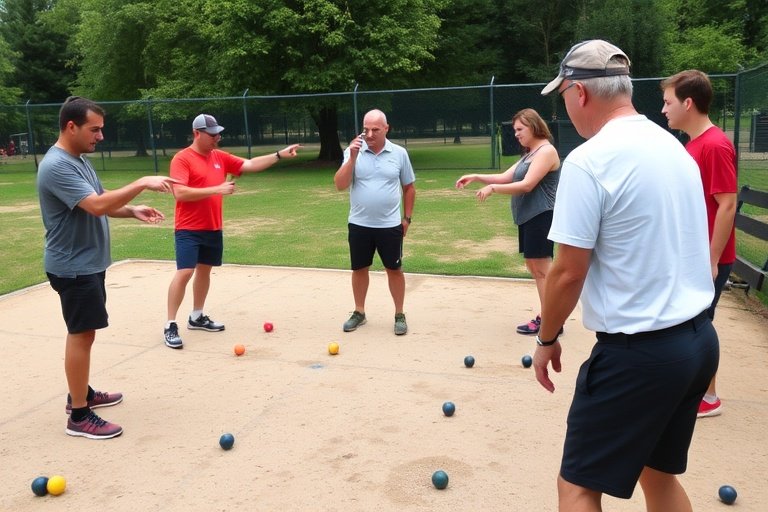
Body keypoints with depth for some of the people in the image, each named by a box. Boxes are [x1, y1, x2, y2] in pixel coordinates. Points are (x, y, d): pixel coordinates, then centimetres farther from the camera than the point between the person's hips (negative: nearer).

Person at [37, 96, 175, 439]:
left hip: (88, 262, 10)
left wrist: (133, 211, 2)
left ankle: (81, 393, 32)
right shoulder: (56, 166, -21)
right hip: (73, 266, -10)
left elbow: (99, 205, 17)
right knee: (81, 334, -5)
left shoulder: (79, 160, 11)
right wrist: (141, 184, -30)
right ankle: (79, 416, 4)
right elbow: (97, 206, -31)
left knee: (84, 332, 18)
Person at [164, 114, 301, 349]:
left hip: (213, 228, 7)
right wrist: (216, 189, -24)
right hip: (189, 229, -7)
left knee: (204, 270, 15)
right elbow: (180, 193, -21)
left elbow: (250, 165, 9)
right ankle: (170, 326, -3)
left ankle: (197, 317, 30)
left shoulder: (221, 157, 9)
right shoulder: (182, 159, -11)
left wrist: (280, 154, 0)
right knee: (185, 272, -13)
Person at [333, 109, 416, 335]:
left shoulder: (399, 153, -2)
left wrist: (407, 217, 7)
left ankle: (399, 315, 21)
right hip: (359, 225, 1)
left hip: (390, 225, 0)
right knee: (359, 269, 11)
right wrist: (352, 157, -22)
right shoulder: (353, 151, -4)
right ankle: (359, 312, 28)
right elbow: (340, 185, -13)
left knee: (394, 269, 7)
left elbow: (409, 187, 9)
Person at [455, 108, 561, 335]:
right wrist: (476, 177, 5)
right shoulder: (529, 154, 21)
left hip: (541, 218, -10)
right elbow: (505, 177, 17)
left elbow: (527, 185, -20)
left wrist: (493, 188, -18)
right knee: (534, 267, 12)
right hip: (528, 218, 10)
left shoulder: (546, 151, -11)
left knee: (541, 269, -8)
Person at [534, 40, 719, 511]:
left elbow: (569, 273, -15)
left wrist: (547, 339, 0)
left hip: (638, 351, -8)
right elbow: (668, 248, 14)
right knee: (659, 472, 23)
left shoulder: (589, 160, -16)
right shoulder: (674, 148, 8)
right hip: (700, 338, 8)